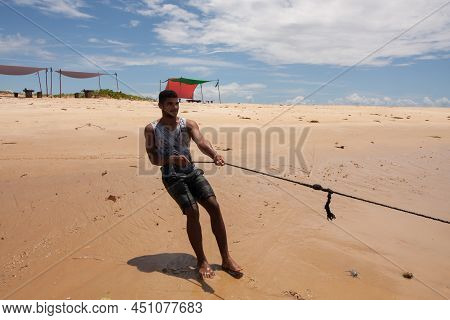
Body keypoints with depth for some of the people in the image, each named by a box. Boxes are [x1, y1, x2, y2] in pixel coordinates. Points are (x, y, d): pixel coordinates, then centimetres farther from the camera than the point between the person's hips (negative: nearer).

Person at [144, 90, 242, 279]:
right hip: (172, 178, -3)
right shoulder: (151, 130, 0)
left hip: (193, 173, 3)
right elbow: (153, 159, -7)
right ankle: (201, 261, -3)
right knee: (192, 212, -19)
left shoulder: (188, 124, 4)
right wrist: (173, 159, -26)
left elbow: (201, 141, -16)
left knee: (214, 206, -12)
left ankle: (226, 259, -3)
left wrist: (214, 154, -38)